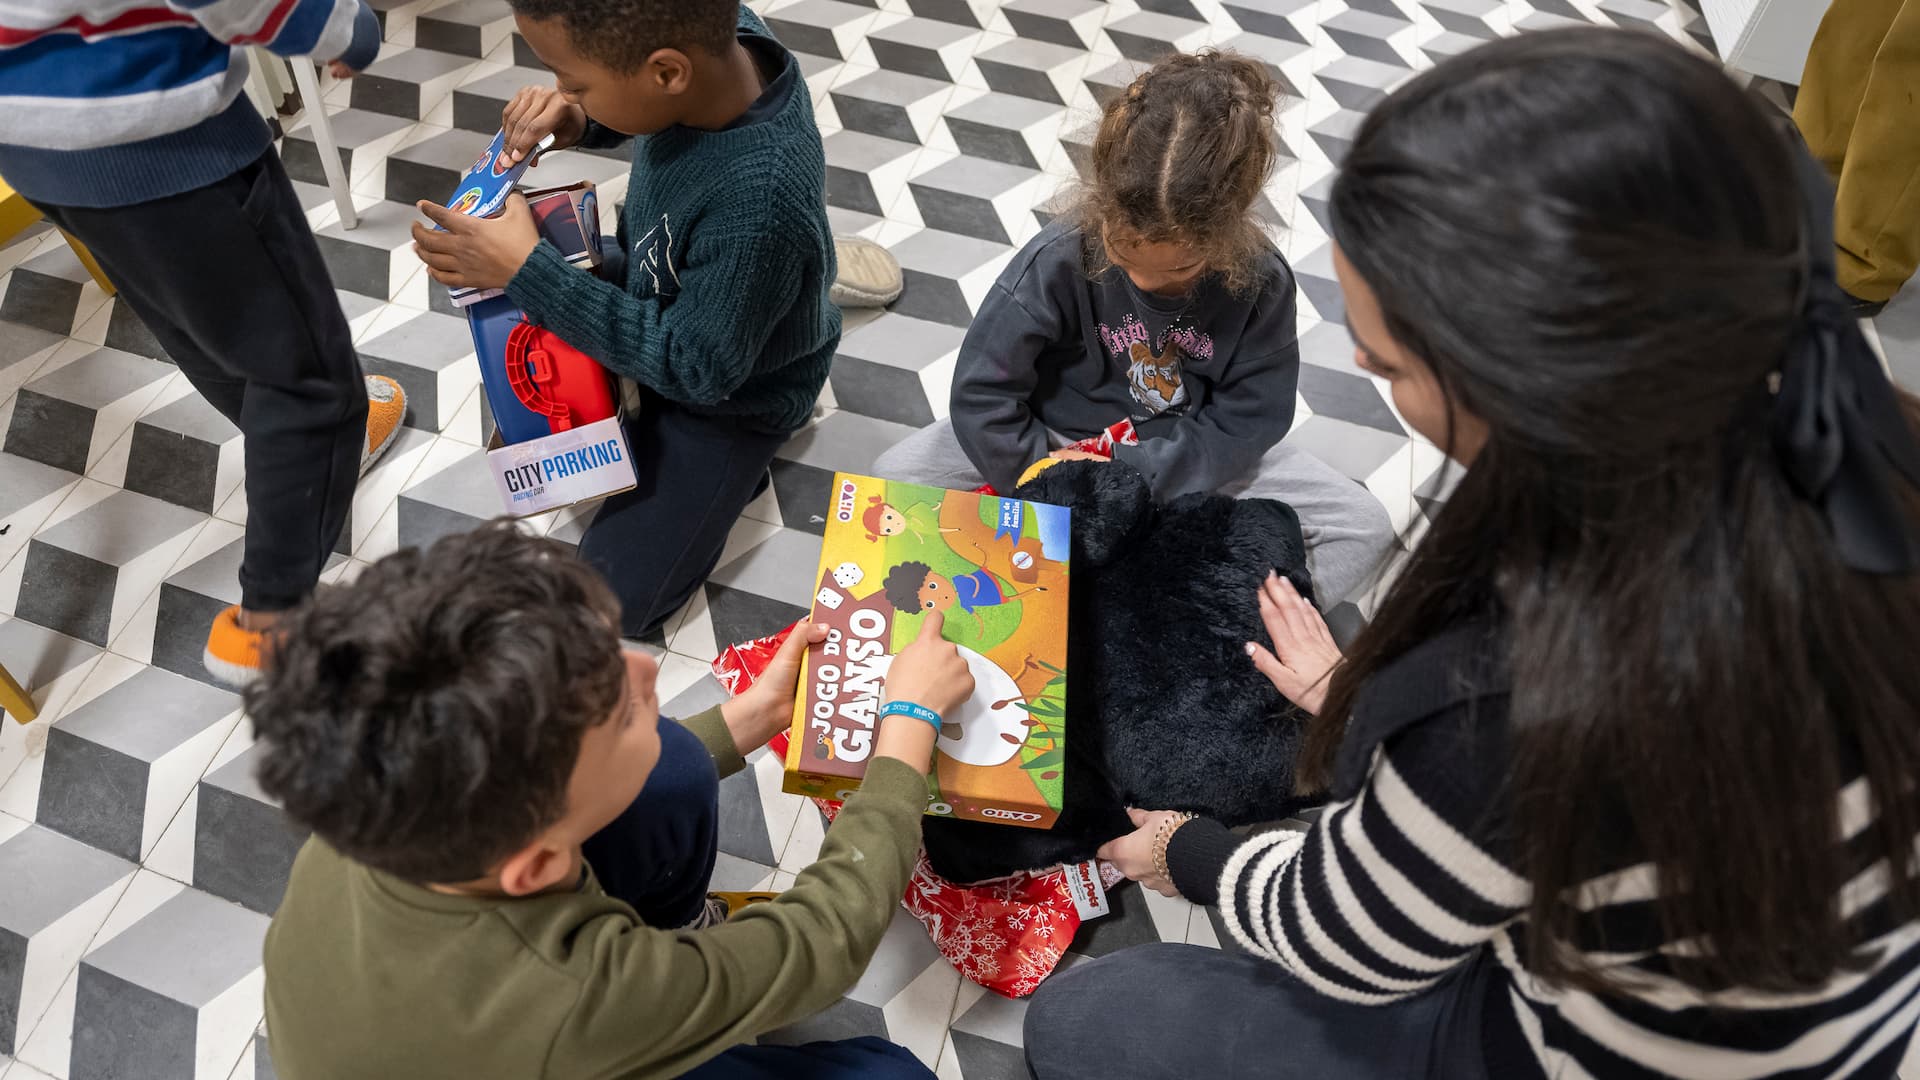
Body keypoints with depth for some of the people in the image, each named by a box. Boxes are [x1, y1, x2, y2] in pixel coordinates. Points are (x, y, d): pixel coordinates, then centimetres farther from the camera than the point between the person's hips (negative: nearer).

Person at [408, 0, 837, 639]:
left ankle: (733, 470, 12)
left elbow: (697, 367, -29)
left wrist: (527, 272, -29)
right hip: (661, 291, 7)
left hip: (731, 391, -7)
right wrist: (578, 120, -19)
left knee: (613, 603, -4)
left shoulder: (757, 207, -44)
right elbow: (631, 107, 2)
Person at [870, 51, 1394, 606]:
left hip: (1187, 452, 1)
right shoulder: (1059, 258, -25)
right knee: (893, 475, -21)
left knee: (1365, 526, -13)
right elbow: (981, 392, -20)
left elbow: (1245, 421, -15)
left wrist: (1129, 473, -23)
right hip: (1058, 435, 0)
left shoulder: (1261, 280, -20)